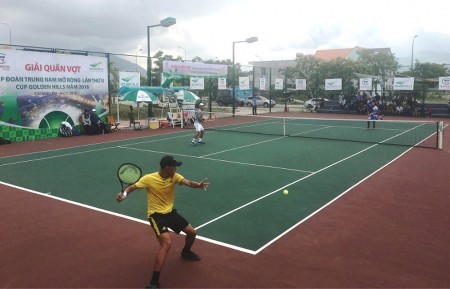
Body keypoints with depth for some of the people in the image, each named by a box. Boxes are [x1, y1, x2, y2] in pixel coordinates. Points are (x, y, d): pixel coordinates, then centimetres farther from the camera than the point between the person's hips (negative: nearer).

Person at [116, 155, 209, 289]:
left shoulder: (174, 176, -8)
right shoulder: (149, 178, -19)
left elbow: (188, 182, -24)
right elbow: (132, 187, -13)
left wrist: (198, 185, -47)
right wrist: (124, 193, -35)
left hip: (170, 212, 6)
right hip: (156, 214, -6)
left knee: (192, 232, 13)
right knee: (167, 243, -27)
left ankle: (186, 252, 49)